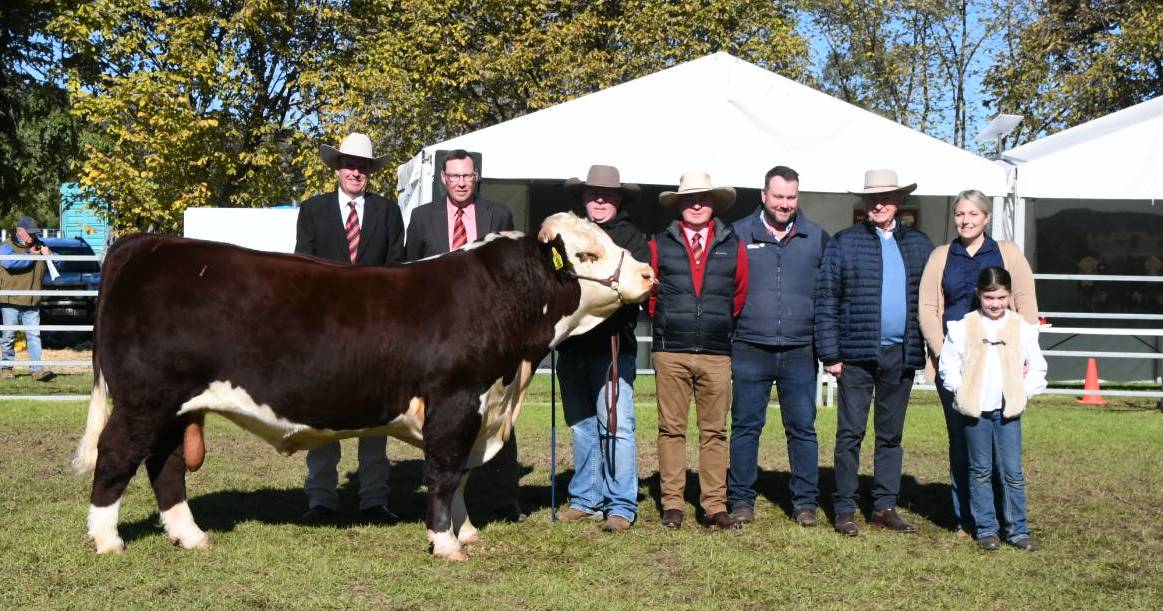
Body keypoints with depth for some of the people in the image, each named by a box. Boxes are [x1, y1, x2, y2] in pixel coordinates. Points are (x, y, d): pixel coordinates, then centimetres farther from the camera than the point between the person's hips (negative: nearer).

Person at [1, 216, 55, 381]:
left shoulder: (38, 245, 17)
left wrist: (49, 254, -1)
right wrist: (31, 256, -13)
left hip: (32, 301, 4)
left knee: (34, 335, -4)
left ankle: (37, 369, -9)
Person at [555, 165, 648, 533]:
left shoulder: (632, 239, 4)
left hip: (613, 345, -5)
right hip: (573, 345, 5)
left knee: (616, 425, -10)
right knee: (581, 426, 12)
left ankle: (621, 506, -5)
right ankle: (586, 500, 21)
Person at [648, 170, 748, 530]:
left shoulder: (733, 246, 9)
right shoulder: (659, 245, 6)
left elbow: (739, 296, 17)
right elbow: (649, 293, 14)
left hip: (716, 354, 1)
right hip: (670, 352, -1)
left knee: (715, 432, 3)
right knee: (671, 429, 2)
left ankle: (714, 507, 6)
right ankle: (672, 504, 7)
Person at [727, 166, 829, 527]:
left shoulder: (817, 238, 8)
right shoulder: (739, 235, 5)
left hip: (800, 351, 1)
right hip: (750, 349, -1)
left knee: (802, 427, 3)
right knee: (745, 425, 4)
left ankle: (805, 501, 12)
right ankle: (742, 499, 13)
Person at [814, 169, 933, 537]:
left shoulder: (919, 245, 10)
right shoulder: (844, 243, 1)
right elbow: (825, 300, -2)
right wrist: (830, 354, -8)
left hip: (901, 354, 3)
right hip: (857, 354, -3)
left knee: (891, 434, 10)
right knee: (850, 433, 0)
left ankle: (885, 507, 18)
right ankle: (845, 510, 7)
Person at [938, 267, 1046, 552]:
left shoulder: (1022, 328, 4)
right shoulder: (962, 327, 1)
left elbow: (1037, 367, 9)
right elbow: (948, 365, 4)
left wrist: (1023, 391, -2)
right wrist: (961, 391, -6)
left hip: (1008, 410, 0)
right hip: (974, 410, 0)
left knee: (1012, 472, 1)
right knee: (981, 471, 8)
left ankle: (1017, 529, 9)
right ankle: (985, 528, 15)